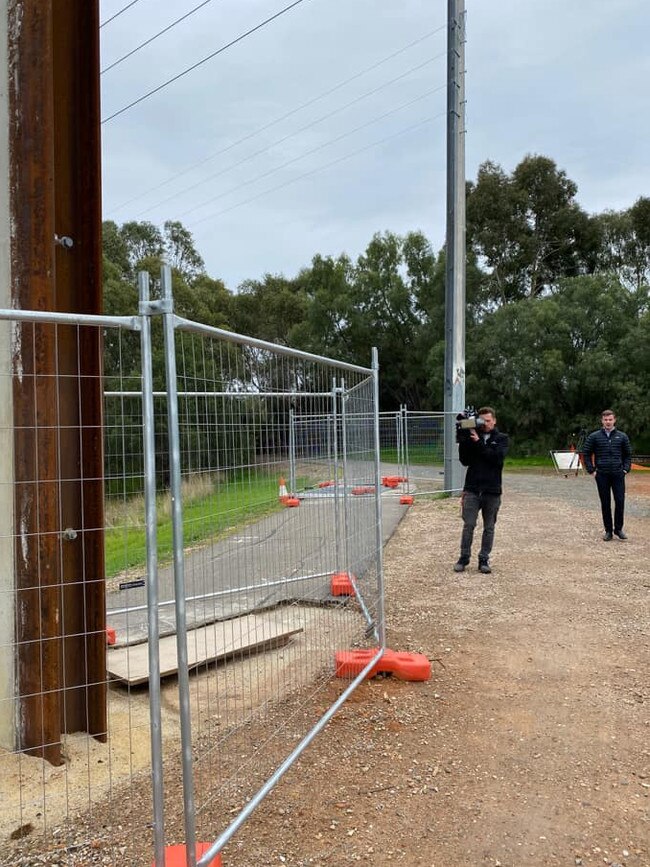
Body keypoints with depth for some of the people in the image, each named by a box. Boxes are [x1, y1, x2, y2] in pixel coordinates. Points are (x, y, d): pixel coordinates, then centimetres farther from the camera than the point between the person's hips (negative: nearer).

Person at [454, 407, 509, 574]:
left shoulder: (501, 438, 4)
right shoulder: (473, 437, 7)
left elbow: (497, 458, -13)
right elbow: (464, 460, 3)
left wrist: (479, 443, -17)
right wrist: (464, 441, -10)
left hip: (492, 491, 0)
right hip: (472, 489, 0)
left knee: (489, 527, 6)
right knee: (468, 525, -1)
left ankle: (484, 559, 15)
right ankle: (464, 557, 11)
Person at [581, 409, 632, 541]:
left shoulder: (622, 436, 5)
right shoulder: (594, 436, 1)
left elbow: (628, 454, 13)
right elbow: (585, 454, 5)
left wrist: (626, 469, 2)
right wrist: (591, 470, 0)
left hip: (618, 474, 1)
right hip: (602, 475, -1)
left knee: (620, 501, -3)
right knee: (605, 503, 5)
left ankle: (618, 528, 14)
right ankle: (608, 530, 14)